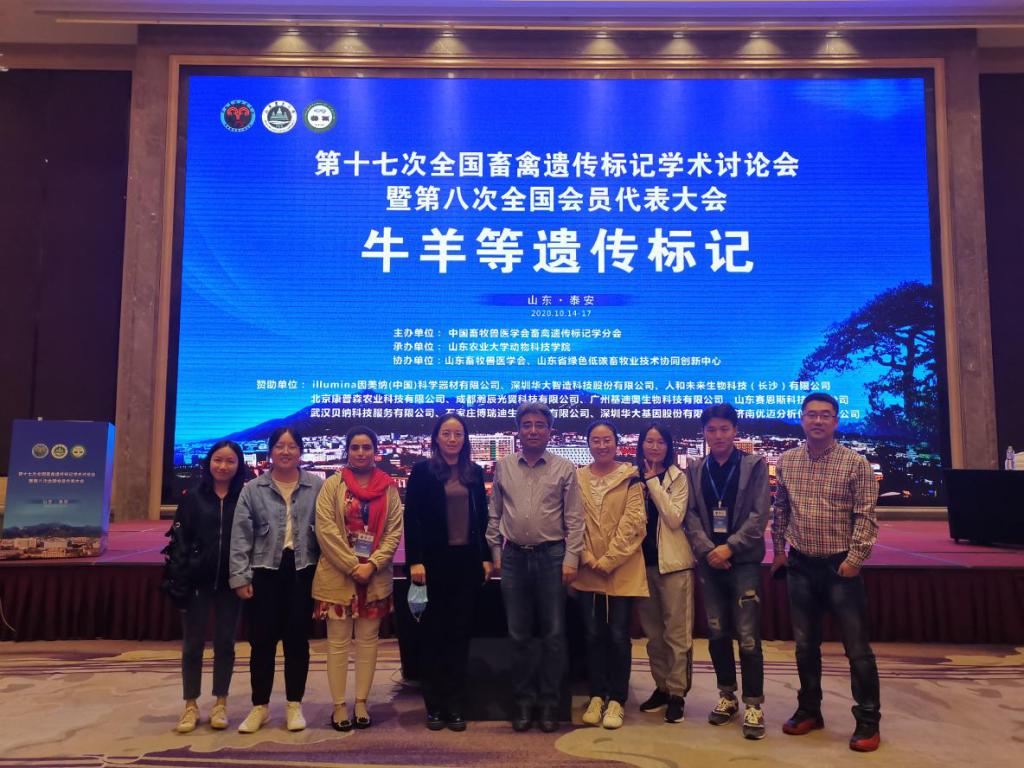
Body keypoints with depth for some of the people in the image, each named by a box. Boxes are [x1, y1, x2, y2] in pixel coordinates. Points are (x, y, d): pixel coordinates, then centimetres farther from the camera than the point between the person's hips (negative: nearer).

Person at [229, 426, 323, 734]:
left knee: (297, 639, 8)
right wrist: (240, 576, -4)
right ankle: (260, 706, 22)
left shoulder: (317, 486, 1)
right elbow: (241, 535, 1)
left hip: (302, 571, 0)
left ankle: (294, 705, 22)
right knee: (262, 640, 6)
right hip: (265, 571, 1)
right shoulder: (253, 489, 4)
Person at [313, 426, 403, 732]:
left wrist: (371, 565, -11)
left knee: (368, 639, 10)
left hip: (375, 577, 2)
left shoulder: (388, 488, 4)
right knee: (338, 641, 4)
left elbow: (394, 531, 1)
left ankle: (361, 702, 21)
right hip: (337, 575, -2)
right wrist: (352, 566, -13)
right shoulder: (332, 485, -1)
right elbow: (326, 529, -8)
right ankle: (339, 705, 15)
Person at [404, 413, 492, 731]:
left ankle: (456, 705, 18)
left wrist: (486, 557, 6)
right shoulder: (423, 471, -2)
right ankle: (434, 706, 17)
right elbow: (412, 518, -6)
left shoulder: (474, 472, 9)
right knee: (434, 633, 6)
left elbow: (482, 517, 12)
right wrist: (415, 561, -13)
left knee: (460, 633, 8)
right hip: (435, 561, -3)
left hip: (467, 561, 3)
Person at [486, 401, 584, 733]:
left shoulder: (564, 469, -1)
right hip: (514, 556, 2)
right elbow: (494, 514, 10)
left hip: (551, 556, -2)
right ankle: (524, 700, 22)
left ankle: (549, 702, 18)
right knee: (518, 633, 9)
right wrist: (495, 551, 6)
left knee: (553, 633, 5)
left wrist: (571, 558, -7)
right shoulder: (503, 467, 6)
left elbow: (574, 518, -1)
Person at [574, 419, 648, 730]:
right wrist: (587, 558, -10)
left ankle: (616, 700, 15)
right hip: (588, 571, 3)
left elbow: (634, 523, -9)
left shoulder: (630, 478, -2)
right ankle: (597, 696, 22)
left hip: (622, 571, -2)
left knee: (618, 635, 2)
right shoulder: (578, 478, 6)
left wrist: (608, 560, -13)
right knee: (593, 634, 9)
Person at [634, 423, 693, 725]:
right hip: (642, 561, 4)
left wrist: (652, 481, -15)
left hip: (673, 562, -4)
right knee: (653, 633, 13)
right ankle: (662, 687, 26)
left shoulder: (678, 477, -3)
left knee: (676, 633, 1)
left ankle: (677, 693, 11)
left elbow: (675, 518, -15)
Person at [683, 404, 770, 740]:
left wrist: (730, 547, -13)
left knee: (748, 635, -5)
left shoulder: (754, 465, 0)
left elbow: (759, 514, -6)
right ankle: (727, 695, 27)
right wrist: (707, 550, -11)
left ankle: (753, 704, 8)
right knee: (716, 632, 12)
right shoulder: (694, 470, 9)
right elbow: (691, 515, 3)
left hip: (744, 561, -3)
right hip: (709, 561, 4)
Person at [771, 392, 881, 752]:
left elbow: (866, 516, -10)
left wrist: (854, 559, -15)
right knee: (805, 643, 14)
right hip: (800, 565, 4)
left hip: (840, 566, -4)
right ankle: (809, 710, 29)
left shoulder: (855, 463, -8)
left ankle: (867, 722, 16)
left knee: (856, 647, 2)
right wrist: (779, 550, 10)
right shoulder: (786, 461, 4)